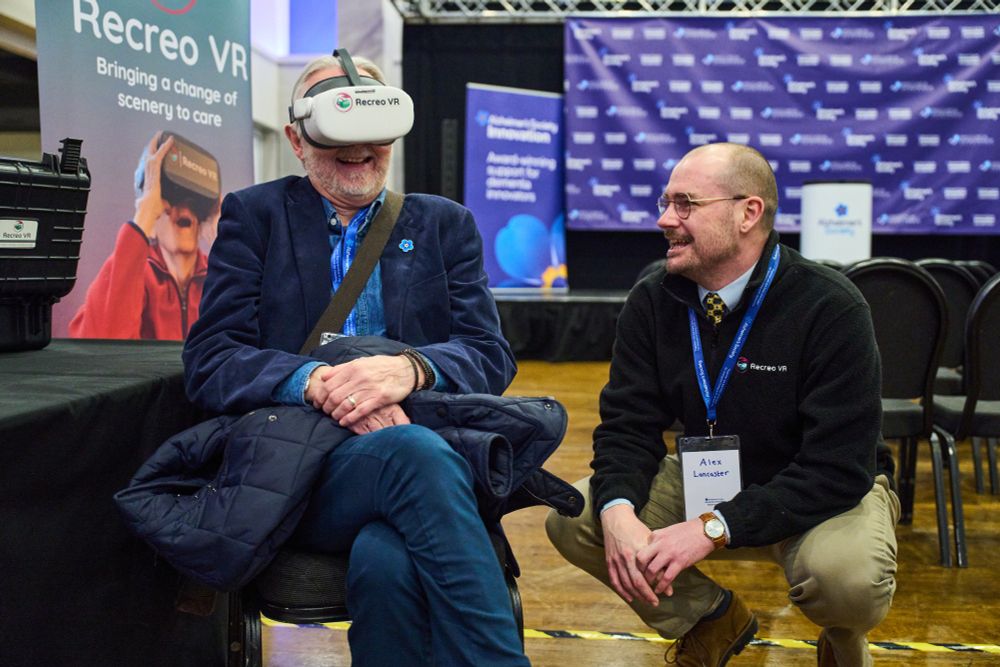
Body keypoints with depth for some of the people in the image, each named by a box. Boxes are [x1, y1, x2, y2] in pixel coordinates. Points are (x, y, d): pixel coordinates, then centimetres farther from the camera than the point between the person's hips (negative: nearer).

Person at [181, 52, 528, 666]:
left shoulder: (445, 225, 17)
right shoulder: (253, 217, 13)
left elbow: (492, 355, 4)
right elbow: (209, 361, 0)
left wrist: (410, 368, -19)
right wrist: (317, 381, -20)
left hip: (422, 439, 1)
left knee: (386, 560, -35)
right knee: (414, 452, -34)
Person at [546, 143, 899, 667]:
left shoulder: (830, 308, -23)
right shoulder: (652, 302, -8)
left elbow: (839, 468, -27)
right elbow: (628, 426, -8)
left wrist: (714, 528, -36)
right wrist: (619, 512, -31)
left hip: (821, 495, -4)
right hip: (709, 481, 4)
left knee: (845, 578, -37)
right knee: (572, 518, -14)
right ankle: (713, 621, 11)